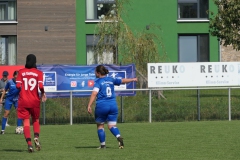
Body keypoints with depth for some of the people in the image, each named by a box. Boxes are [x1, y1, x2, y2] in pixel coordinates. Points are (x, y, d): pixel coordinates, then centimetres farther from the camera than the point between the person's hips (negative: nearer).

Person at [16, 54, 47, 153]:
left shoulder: (21, 72, 1)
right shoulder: (38, 73, -2)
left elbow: (18, 86, -6)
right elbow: (40, 86, -13)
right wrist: (43, 94, 6)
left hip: (23, 100, 0)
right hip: (35, 100, 0)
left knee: (26, 121, 1)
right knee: (36, 120, 19)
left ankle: (29, 143, -15)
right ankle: (36, 137, -6)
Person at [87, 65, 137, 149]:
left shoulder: (98, 82, -6)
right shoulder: (111, 80, 10)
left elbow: (94, 93, -20)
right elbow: (122, 80, 25)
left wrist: (89, 106, -26)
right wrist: (133, 79, 43)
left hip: (102, 106, -4)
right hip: (113, 105, 4)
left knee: (100, 125, 12)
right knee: (112, 125, 5)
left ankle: (102, 144, 12)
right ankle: (119, 137, -25)